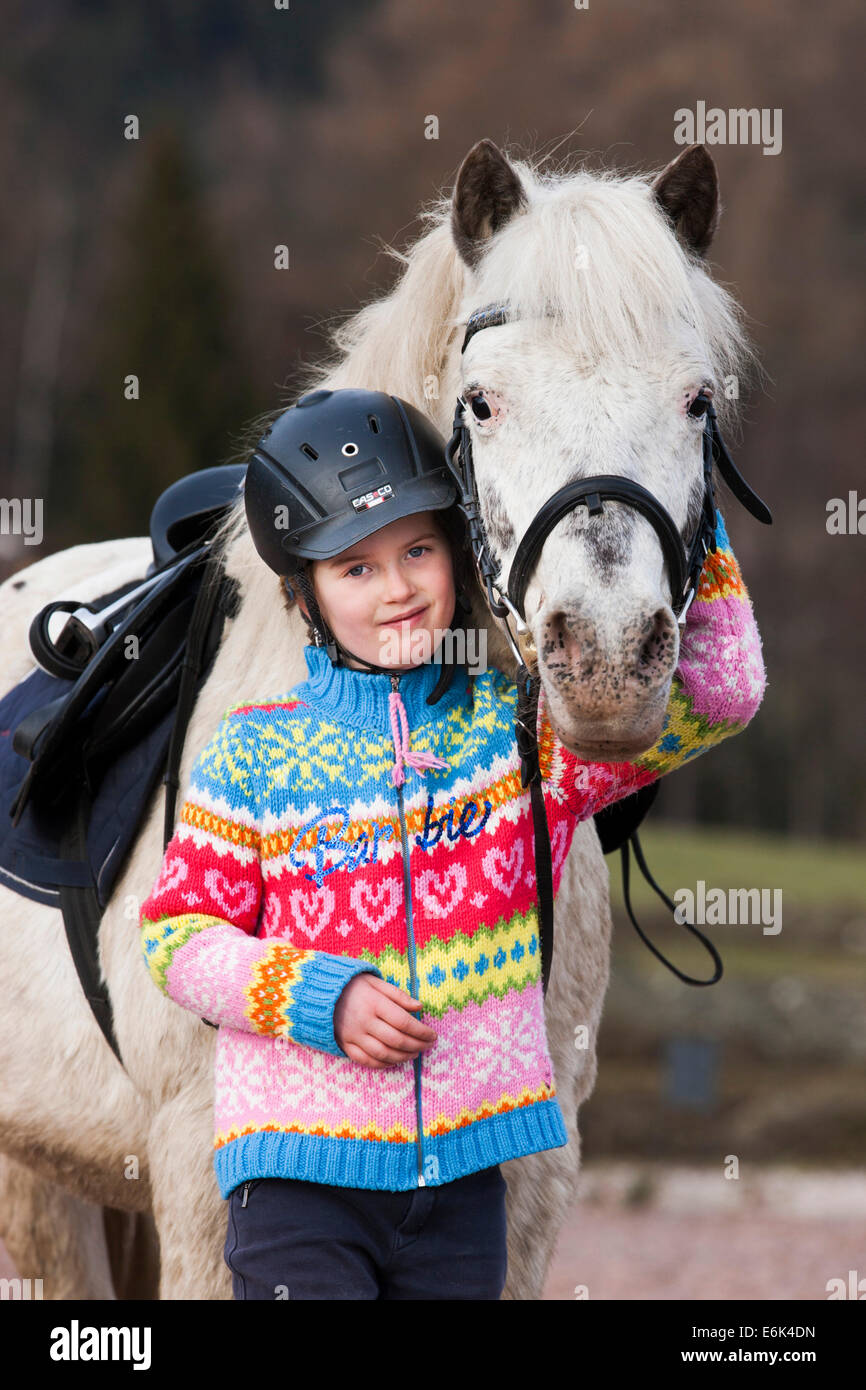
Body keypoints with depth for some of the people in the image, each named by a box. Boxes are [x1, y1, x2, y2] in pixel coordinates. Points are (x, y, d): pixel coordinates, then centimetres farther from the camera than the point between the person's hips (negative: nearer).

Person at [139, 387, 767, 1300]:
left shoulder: (523, 728, 5)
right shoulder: (255, 754, 1)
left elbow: (717, 695, 1)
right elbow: (176, 935, 1)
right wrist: (319, 996, -13)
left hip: (463, 1169, 2)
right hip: (298, 1168, -2)